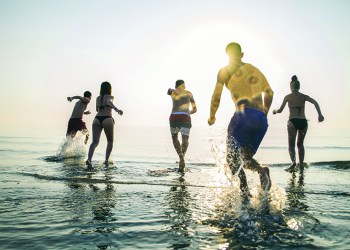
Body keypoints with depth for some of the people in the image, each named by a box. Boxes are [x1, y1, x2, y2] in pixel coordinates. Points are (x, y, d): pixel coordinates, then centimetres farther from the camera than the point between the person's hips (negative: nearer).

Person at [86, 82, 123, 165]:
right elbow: (109, 102, -22)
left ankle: (89, 159, -27)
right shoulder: (110, 97, 3)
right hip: (107, 119, -4)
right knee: (110, 141, 16)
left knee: (95, 141, -6)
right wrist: (117, 109, -38)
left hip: (97, 119, 4)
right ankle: (106, 159, 8)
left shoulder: (98, 98, 19)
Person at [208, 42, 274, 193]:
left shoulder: (225, 71, 10)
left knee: (232, 157, -2)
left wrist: (212, 117, 20)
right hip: (261, 120, 6)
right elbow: (269, 92, 25)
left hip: (245, 114, -6)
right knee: (245, 156, 17)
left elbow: (216, 97, 6)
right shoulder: (255, 70, 26)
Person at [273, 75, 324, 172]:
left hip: (293, 122, -3)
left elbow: (280, 110, 4)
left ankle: (293, 161, -25)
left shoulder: (288, 97, 3)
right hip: (303, 122, 3)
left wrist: (275, 111, 25)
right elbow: (315, 103, -7)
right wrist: (320, 115, -14)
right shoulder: (304, 96, 9)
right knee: (300, 144, 19)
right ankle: (301, 164, 19)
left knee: (291, 144, -1)